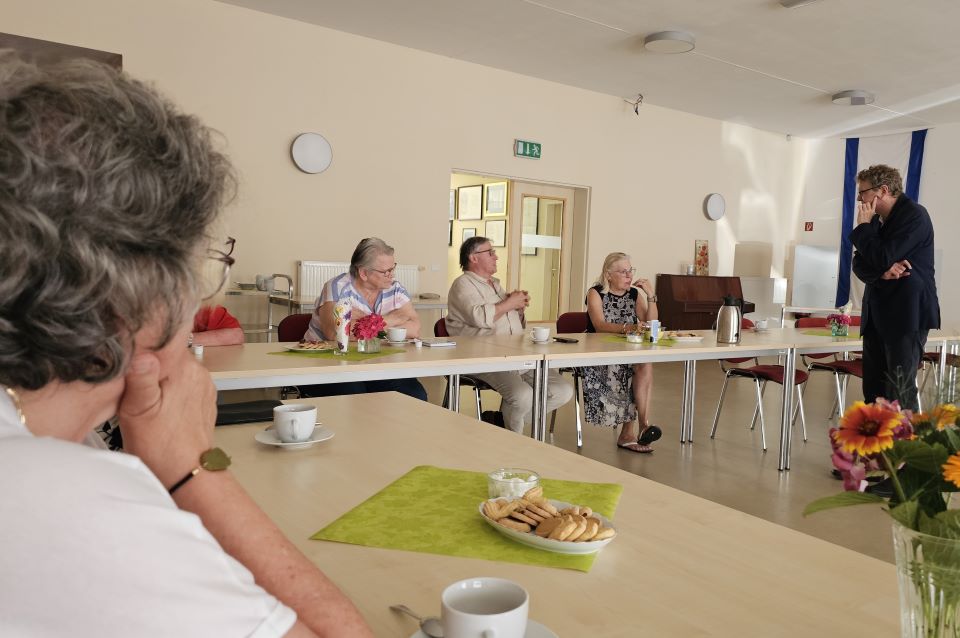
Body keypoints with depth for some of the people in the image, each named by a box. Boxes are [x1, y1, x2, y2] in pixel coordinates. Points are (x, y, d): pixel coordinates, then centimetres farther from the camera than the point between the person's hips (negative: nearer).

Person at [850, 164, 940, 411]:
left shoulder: (914, 215, -10)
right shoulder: (877, 221, 13)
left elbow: (883, 258, -20)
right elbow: (860, 264, 8)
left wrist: (863, 227, -7)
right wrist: (882, 272, -13)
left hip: (906, 315, -8)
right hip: (877, 315, 8)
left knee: (900, 391, -8)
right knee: (873, 390, 9)